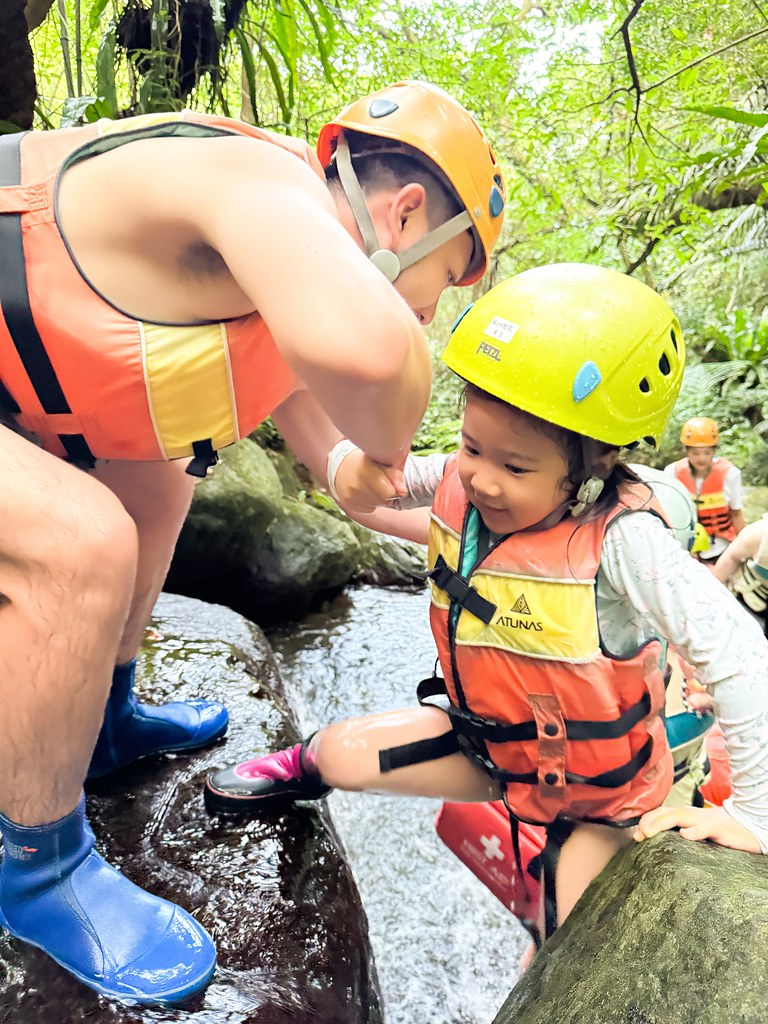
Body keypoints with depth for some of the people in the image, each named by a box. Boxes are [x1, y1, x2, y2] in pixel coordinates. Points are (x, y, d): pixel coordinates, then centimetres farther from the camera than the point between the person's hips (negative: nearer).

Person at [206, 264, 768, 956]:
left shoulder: (620, 540, -37)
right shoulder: (460, 484, -18)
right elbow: (378, 477, -4)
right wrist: (358, 467, -30)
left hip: (597, 786, -4)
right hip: (488, 736, 4)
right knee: (342, 753, 2)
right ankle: (303, 767, 39)